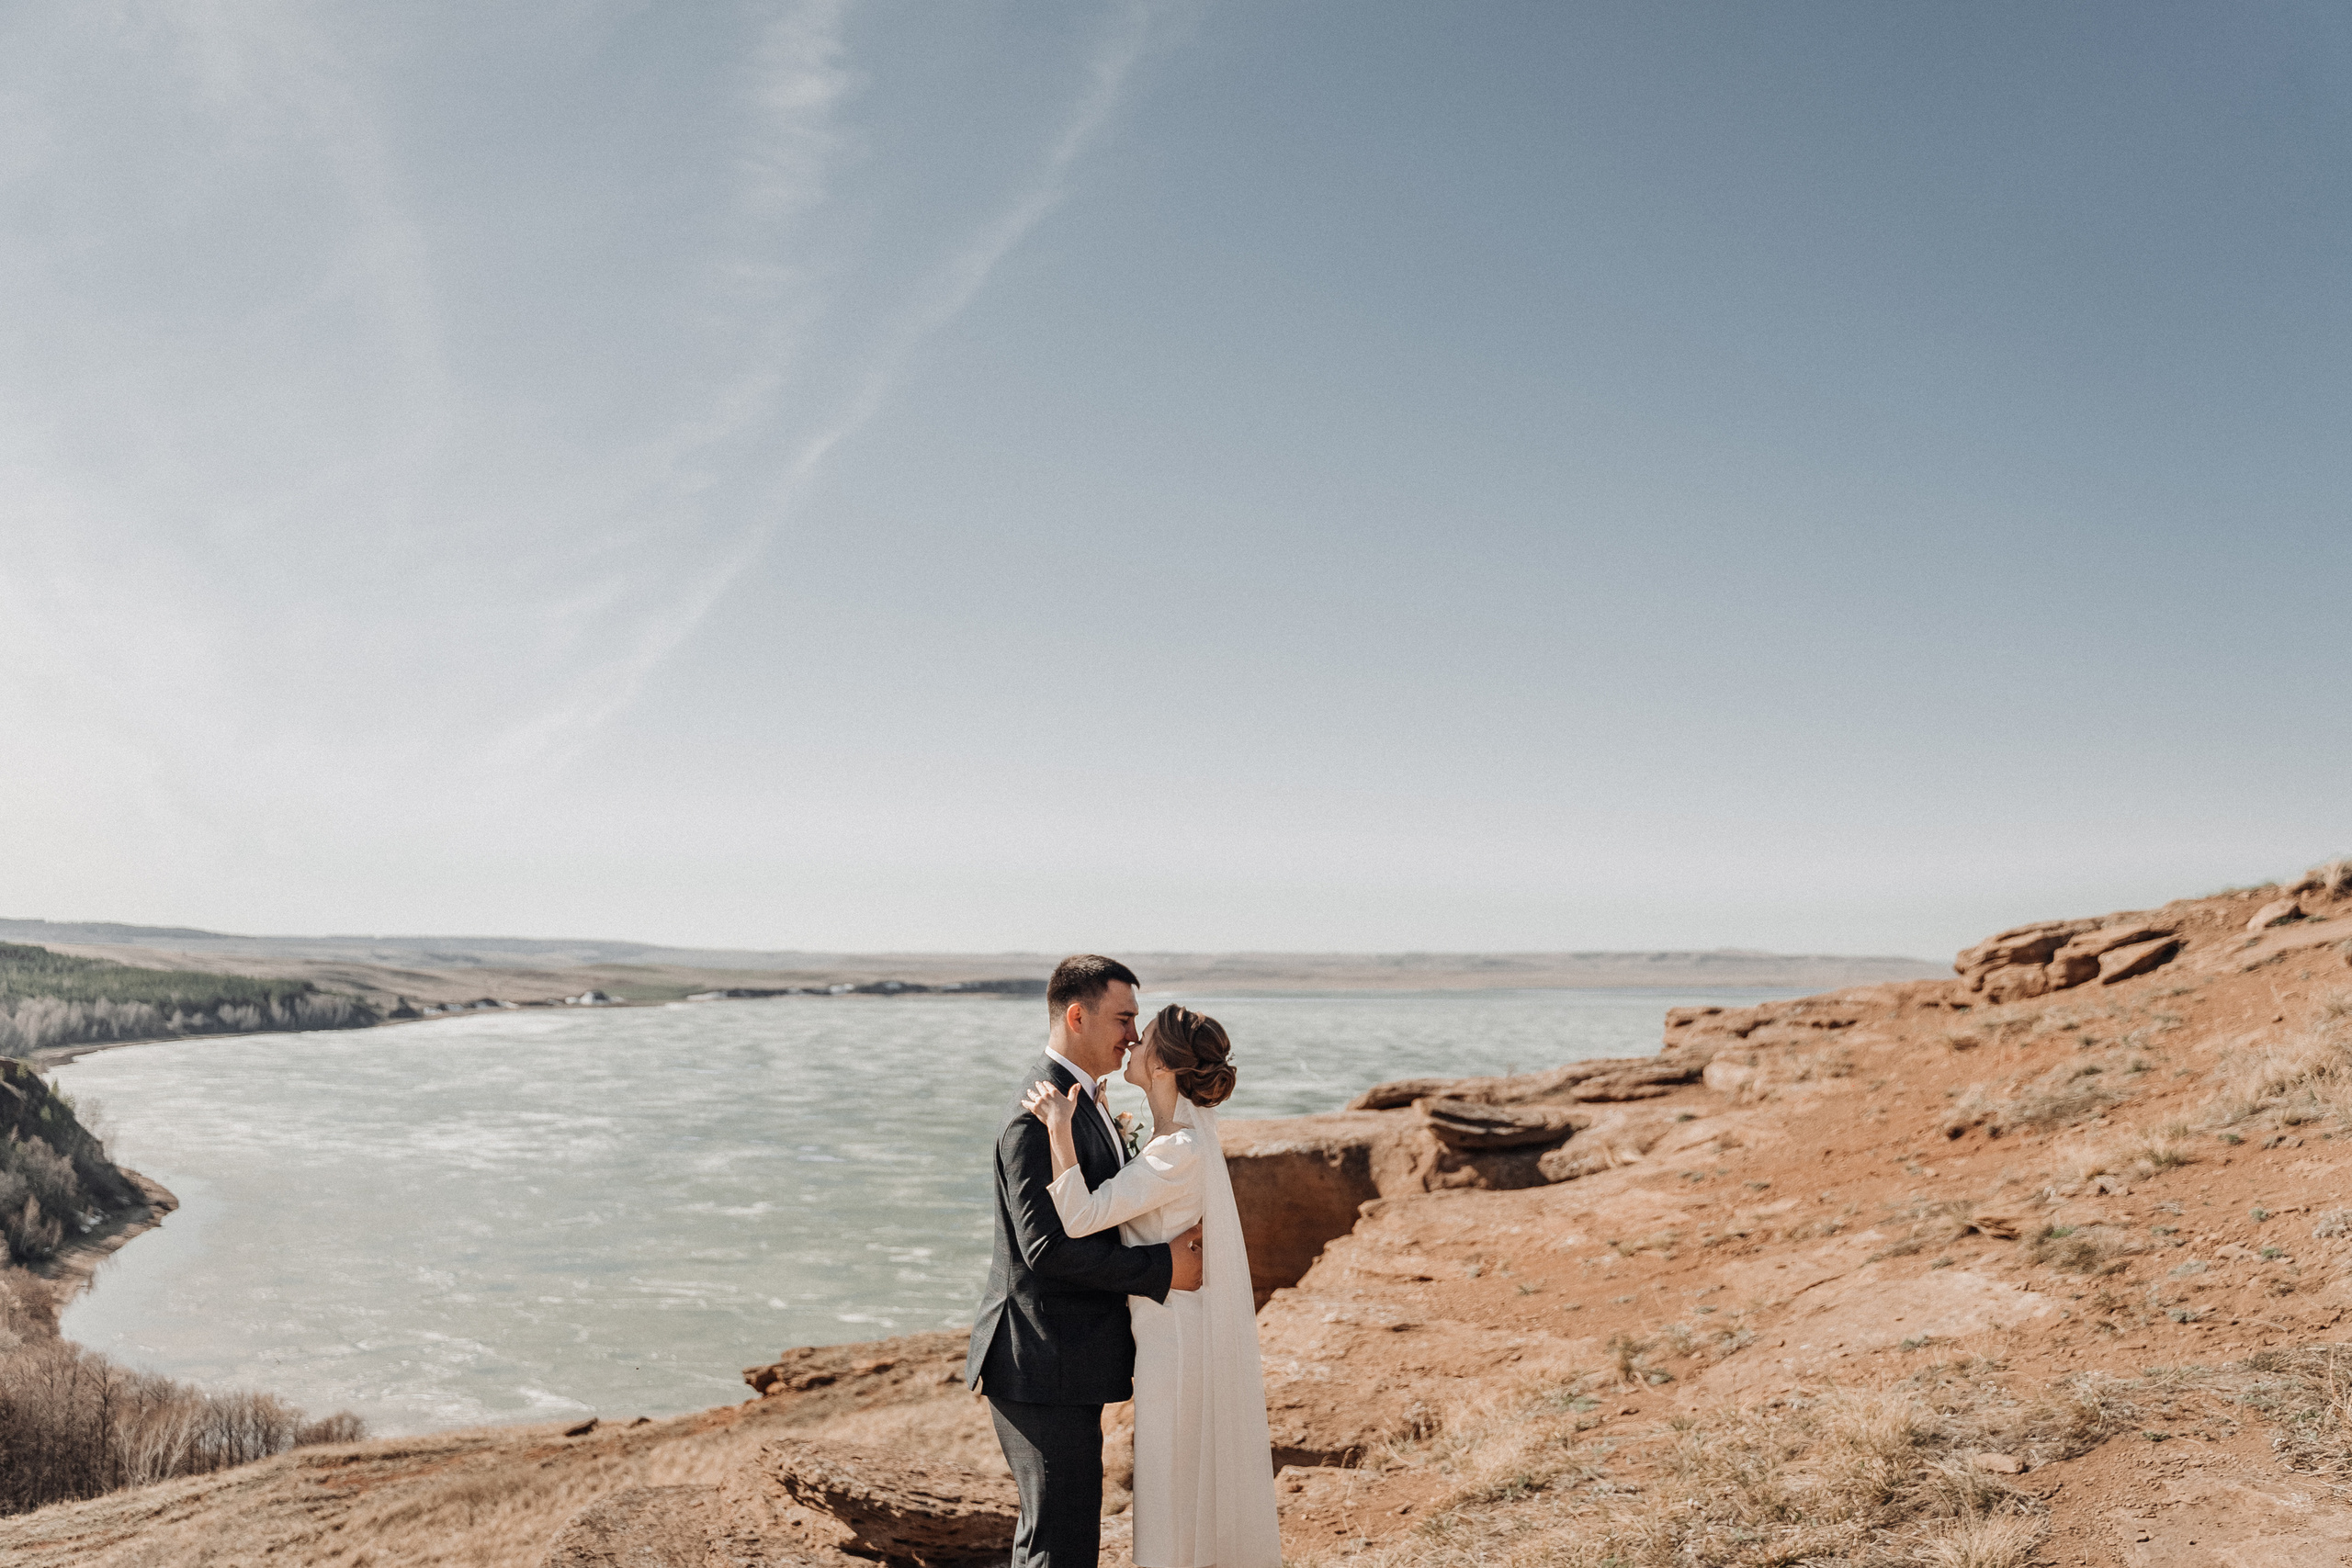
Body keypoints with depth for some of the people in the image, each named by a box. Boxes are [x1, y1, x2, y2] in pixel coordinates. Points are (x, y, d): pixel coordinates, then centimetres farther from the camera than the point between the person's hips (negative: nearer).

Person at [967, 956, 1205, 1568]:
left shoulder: (1081, 1099, 11)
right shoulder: (1037, 1115, -21)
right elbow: (1048, 1247, -27)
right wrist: (1162, 1268, -21)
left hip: (1069, 1354, 10)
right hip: (1043, 1363, -10)